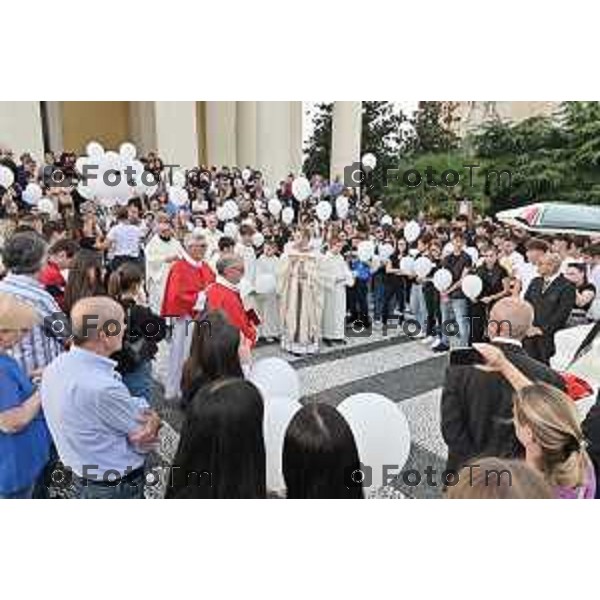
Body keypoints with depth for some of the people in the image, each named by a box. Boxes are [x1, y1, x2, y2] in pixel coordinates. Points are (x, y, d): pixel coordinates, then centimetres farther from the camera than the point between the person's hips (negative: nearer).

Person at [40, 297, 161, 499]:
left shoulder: (55, 367, -9)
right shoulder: (102, 387, -37)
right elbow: (147, 429, -23)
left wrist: (142, 413, -20)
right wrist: (151, 420, -4)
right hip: (117, 486, -8)